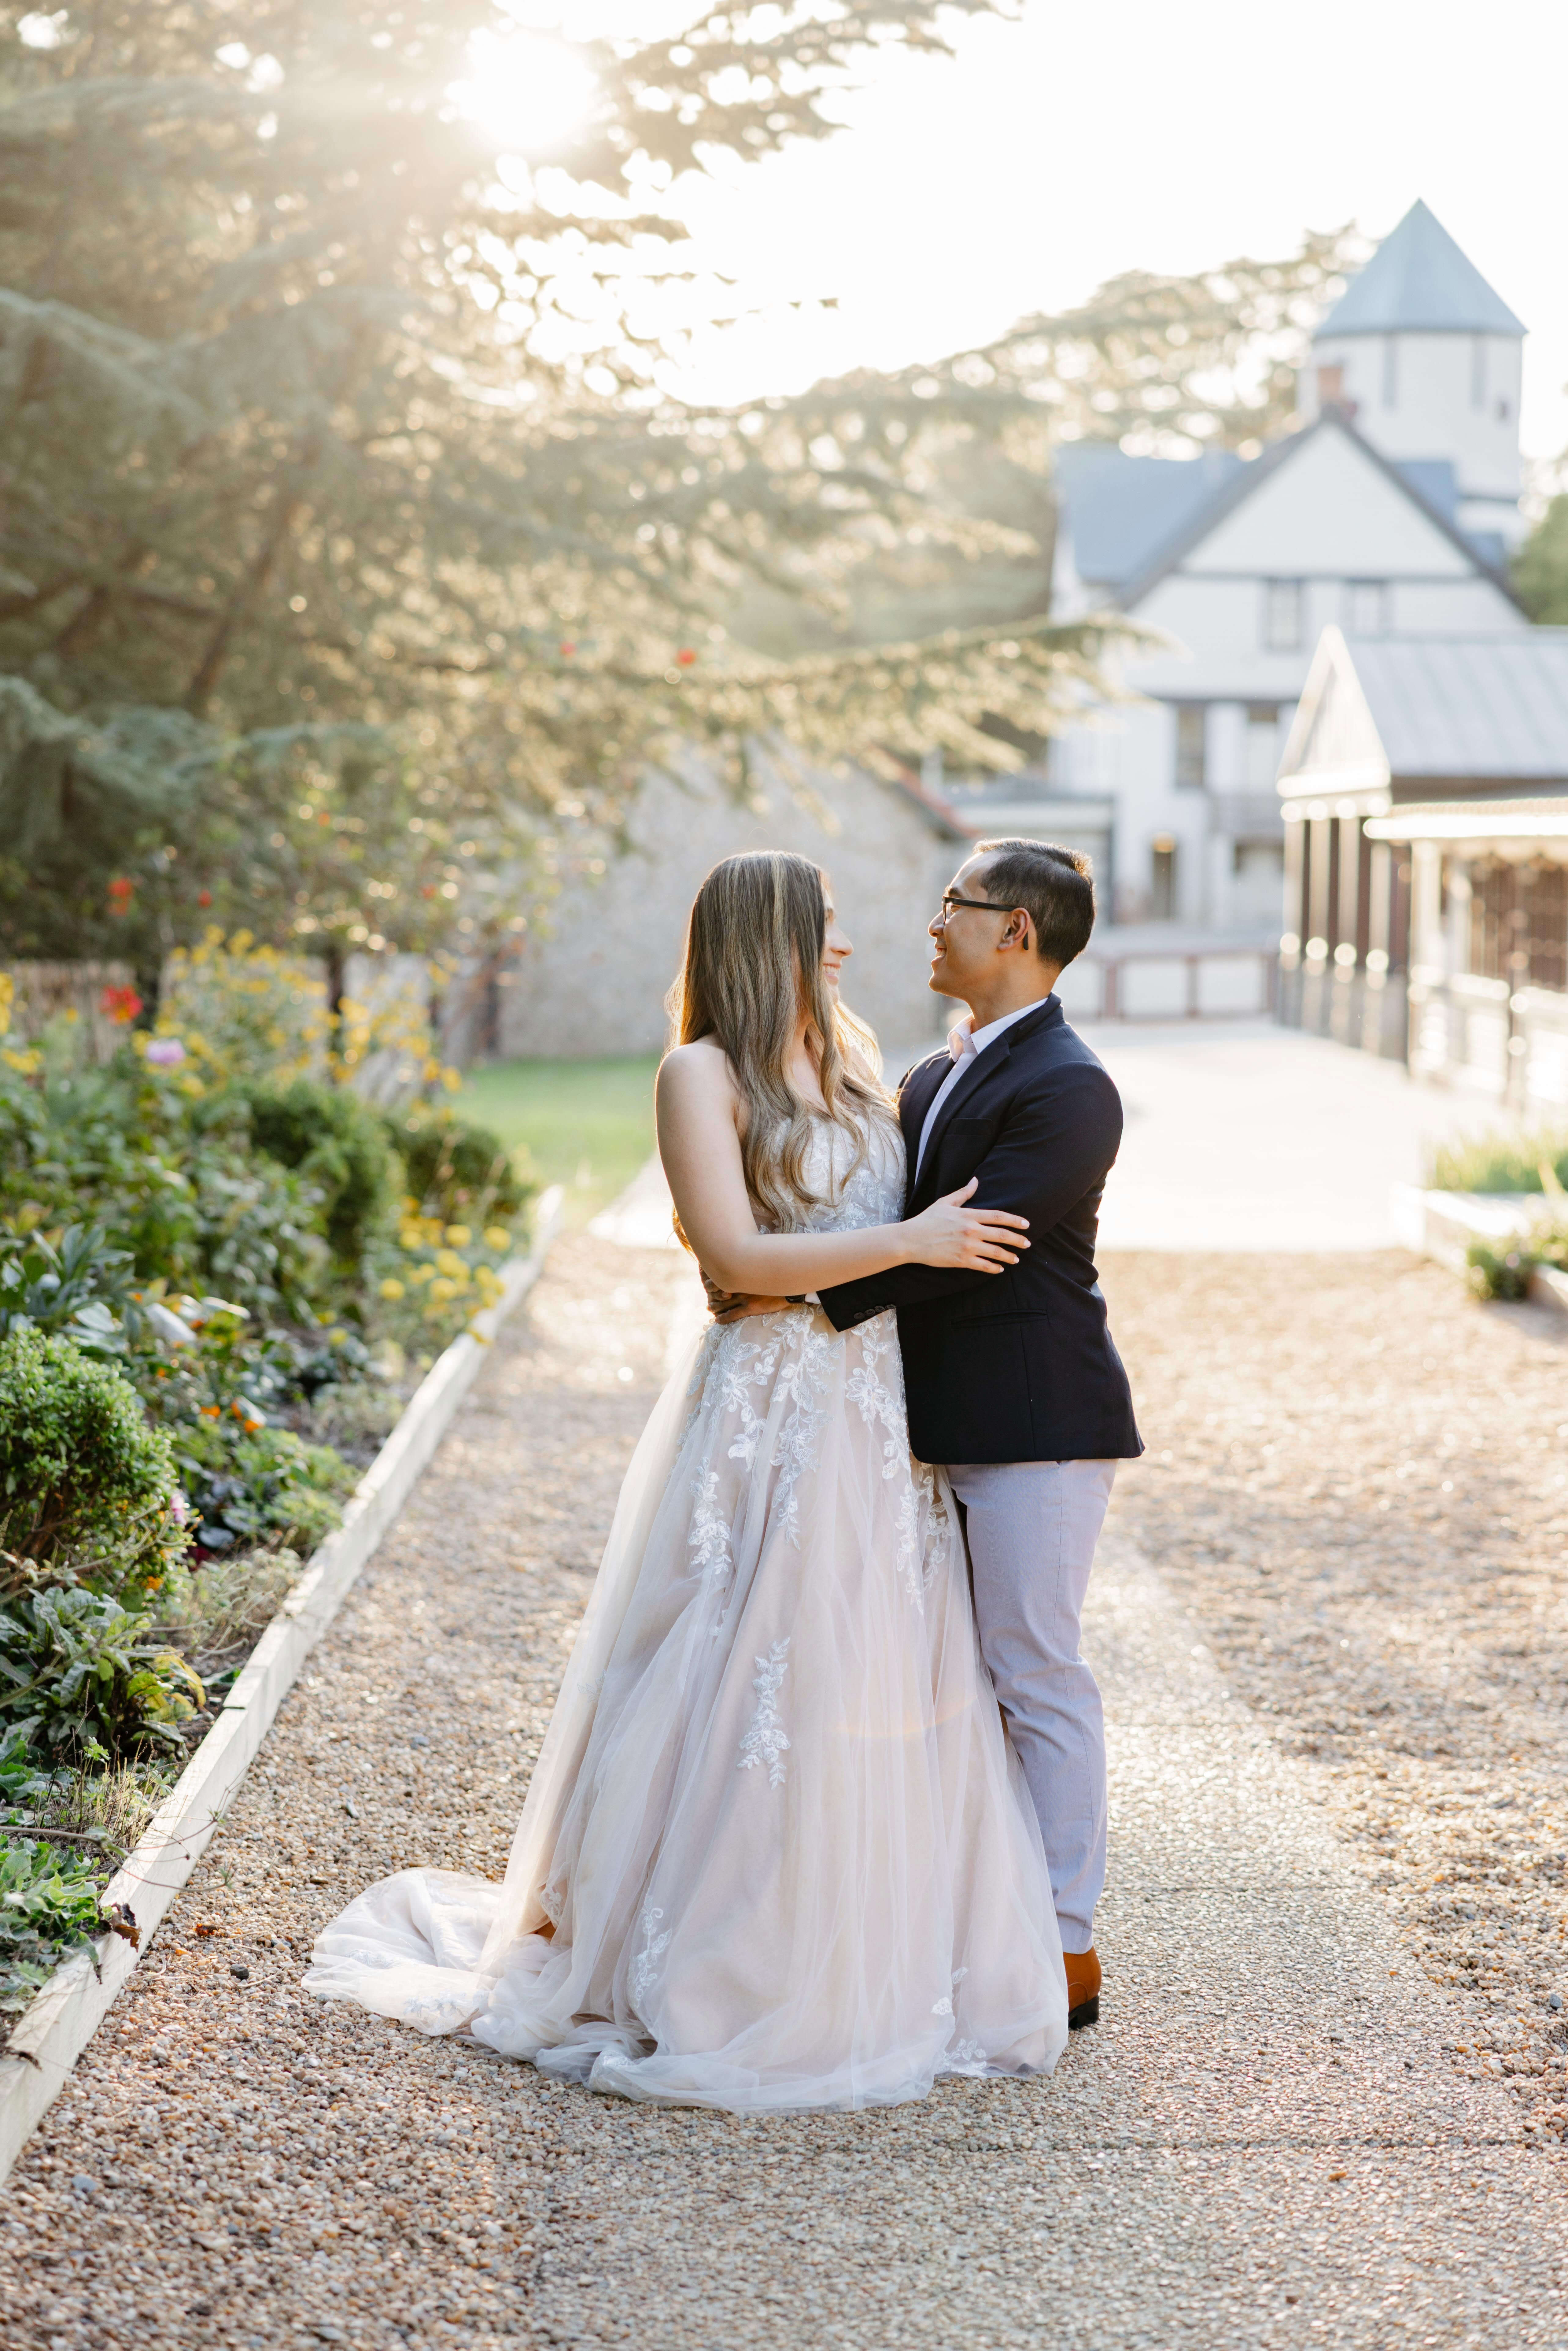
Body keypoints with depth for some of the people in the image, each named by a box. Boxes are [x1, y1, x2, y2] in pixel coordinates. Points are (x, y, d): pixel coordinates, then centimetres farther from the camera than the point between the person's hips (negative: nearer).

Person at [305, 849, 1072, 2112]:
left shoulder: (854, 1058, 15)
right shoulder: (703, 1076, -6)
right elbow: (737, 1257, -16)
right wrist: (909, 1242, -17)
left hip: (883, 1424, 7)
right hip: (769, 1424, -7)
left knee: (883, 1693, 8)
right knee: (747, 1690, -4)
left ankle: (869, 1957, 20)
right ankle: (707, 1974, 9)